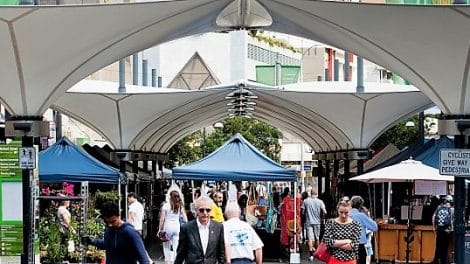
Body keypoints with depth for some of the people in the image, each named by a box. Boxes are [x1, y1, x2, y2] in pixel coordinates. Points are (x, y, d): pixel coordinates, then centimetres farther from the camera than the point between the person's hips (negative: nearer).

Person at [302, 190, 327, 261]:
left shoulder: (305, 201, -3)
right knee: (317, 238, 16)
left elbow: (302, 212, -2)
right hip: (317, 222, 1)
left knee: (310, 238, -5)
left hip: (309, 222, -1)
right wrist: (323, 215, 12)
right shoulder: (320, 202, -3)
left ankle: (311, 254, -15)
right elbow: (324, 212, -10)